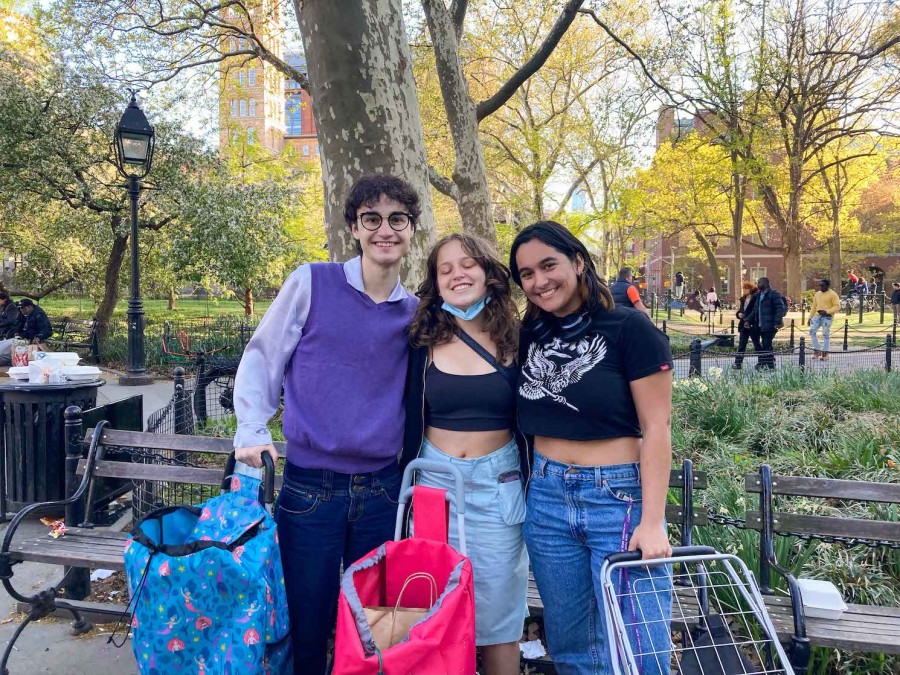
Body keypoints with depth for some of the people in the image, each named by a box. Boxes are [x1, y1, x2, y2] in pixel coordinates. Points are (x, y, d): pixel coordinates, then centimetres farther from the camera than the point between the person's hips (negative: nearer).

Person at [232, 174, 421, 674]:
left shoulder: (416, 312, 5)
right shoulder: (312, 283, -4)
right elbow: (262, 358, 3)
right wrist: (253, 431, -7)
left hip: (383, 491, 3)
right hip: (310, 488, -2)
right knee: (306, 625, 9)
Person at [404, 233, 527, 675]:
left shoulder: (515, 341, -2)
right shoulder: (424, 341, -1)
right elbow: (413, 421, 4)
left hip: (499, 486, 0)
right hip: (434, 481, 1)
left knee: (497, 610, 10)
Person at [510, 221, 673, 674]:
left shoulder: (630, 329, -9)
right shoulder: (529, 335, 6)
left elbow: (656, 428, -11)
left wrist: (652, 521, -16)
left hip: (621, 497, -5)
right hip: (546, 499, 5)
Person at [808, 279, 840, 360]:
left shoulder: (833, 294, -4)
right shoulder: (817, 294, 15)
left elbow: (837, 306, -8)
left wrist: (827, 312, -20)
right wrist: (810, 317, 15)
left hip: (827, 317, -6)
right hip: (817, 316, 6)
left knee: (826, 334, -3)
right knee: (812, 331, -6)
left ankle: (825, 353, 5)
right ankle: (817, 350, 5)